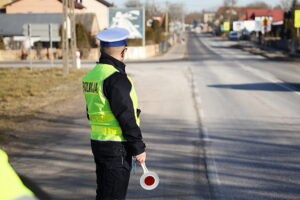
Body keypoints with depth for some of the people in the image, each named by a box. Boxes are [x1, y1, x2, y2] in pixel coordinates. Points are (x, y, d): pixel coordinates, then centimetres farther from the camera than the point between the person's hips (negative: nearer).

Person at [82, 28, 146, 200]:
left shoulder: (92, 75, 9)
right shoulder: (116, 78, -19)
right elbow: (126, 117, -20)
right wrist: (139, 148, -13)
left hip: (97, 142, 9)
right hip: (116, 147, -9)